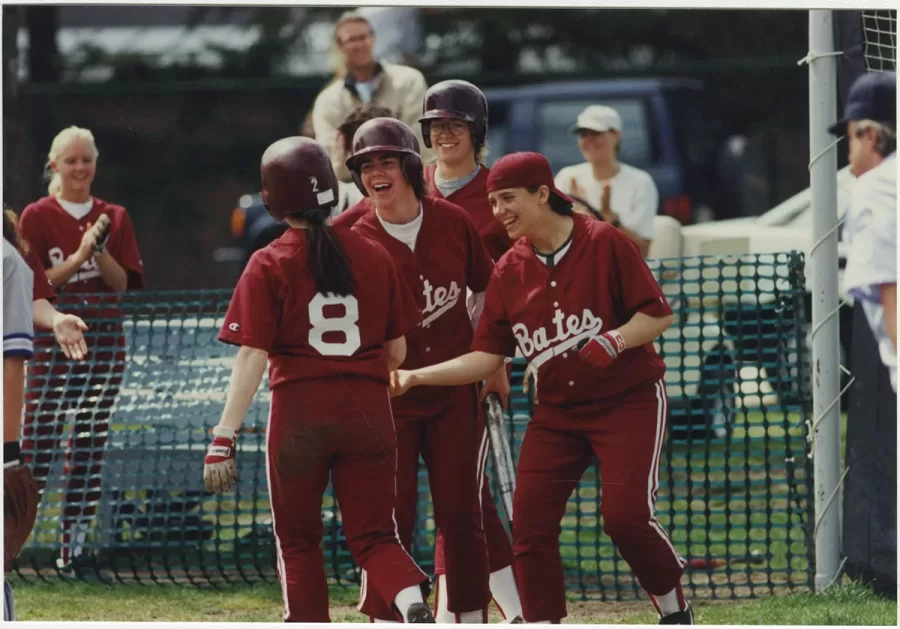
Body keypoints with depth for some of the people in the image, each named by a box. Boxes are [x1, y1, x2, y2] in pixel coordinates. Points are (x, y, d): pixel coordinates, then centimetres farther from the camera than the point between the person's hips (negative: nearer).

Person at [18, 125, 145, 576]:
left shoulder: (113, 218, 10)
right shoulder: (37, 217, 0)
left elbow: (123, 283, 3)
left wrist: (101, 251, -14)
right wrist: (78, 257, -17)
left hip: (104, 343, 4)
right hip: (53, 338, -4)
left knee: (90, 446, 4)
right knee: (37, 443, -9)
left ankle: (74, 547, 9)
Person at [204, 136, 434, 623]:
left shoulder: (269, 266, -6)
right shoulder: (373, 257, 4)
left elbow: (252, 358, -13)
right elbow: (398, 350, 10)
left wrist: (224, 437, -14)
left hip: (299, 409, -3)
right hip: (368, 410, 3)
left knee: (297, 541, 13)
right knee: (374, 536, 7)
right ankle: (412, 602, -22)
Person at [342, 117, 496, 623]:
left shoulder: (453, 221, -2)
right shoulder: (358, 240, -9)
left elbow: (484, 291, 11)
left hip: (455, 394, 2)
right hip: (389, 395, -2)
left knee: (461, 514, 5)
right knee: (392, 519, -3)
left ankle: (472, 619, 14)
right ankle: (387, 622, 5)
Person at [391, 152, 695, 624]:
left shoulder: (605, 243, -11)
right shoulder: (509, 271, 3)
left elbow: (657, 315, -10)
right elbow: (486, 357, 3)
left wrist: (613, 340, -27)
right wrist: (415, 376, -7)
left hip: (629, 402, -5)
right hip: (557, 412, 5)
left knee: (626, 516, -18)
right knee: (531, 524, -5)